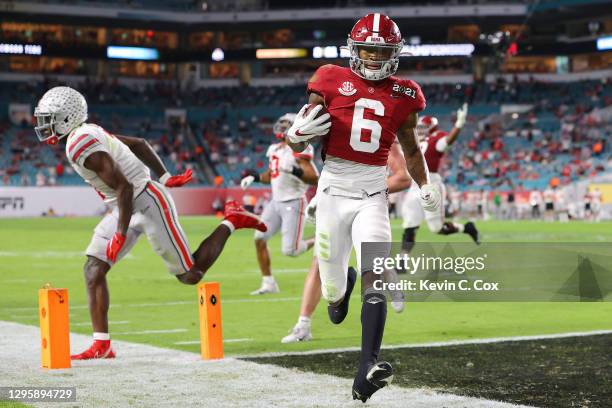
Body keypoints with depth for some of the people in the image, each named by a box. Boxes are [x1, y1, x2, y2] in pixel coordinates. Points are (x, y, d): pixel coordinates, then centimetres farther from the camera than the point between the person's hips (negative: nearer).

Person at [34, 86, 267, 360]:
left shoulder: (81, 145, -23)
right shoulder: (88, 133, 7)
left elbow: (124, 188, -26)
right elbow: (139, 144, 17)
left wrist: (121, 234, -22)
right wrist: (165, 178, 22)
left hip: (147, 203, -10)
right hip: (126, 208, 10)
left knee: (191, 275, 1)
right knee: (93, 270, -2)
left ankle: (230, 223, 18)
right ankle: (101, 345, -2)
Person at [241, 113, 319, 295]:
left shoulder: (299, 150, -14)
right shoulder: (275, 149, 10)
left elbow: (314, 179, -21)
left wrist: (294, 170, -34)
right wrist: (254, 177, 8)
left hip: (293, 203, -8)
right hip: (276, 202, 8)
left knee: (290, 250, -12)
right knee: (259, 239, 0)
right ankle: (268, 283, 9)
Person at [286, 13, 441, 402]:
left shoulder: (403, 95, 6)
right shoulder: (331, 82, 0)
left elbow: (410, 147, 22)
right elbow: (298, 143, 5)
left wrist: (426, 186, 9)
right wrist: (301, 133, -18)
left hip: (373, 194, 1)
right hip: (334, 190, 0)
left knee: (375, 280, -17)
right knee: (333, 291, 6)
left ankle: (366, 372, -22)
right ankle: (341, 283, 46)